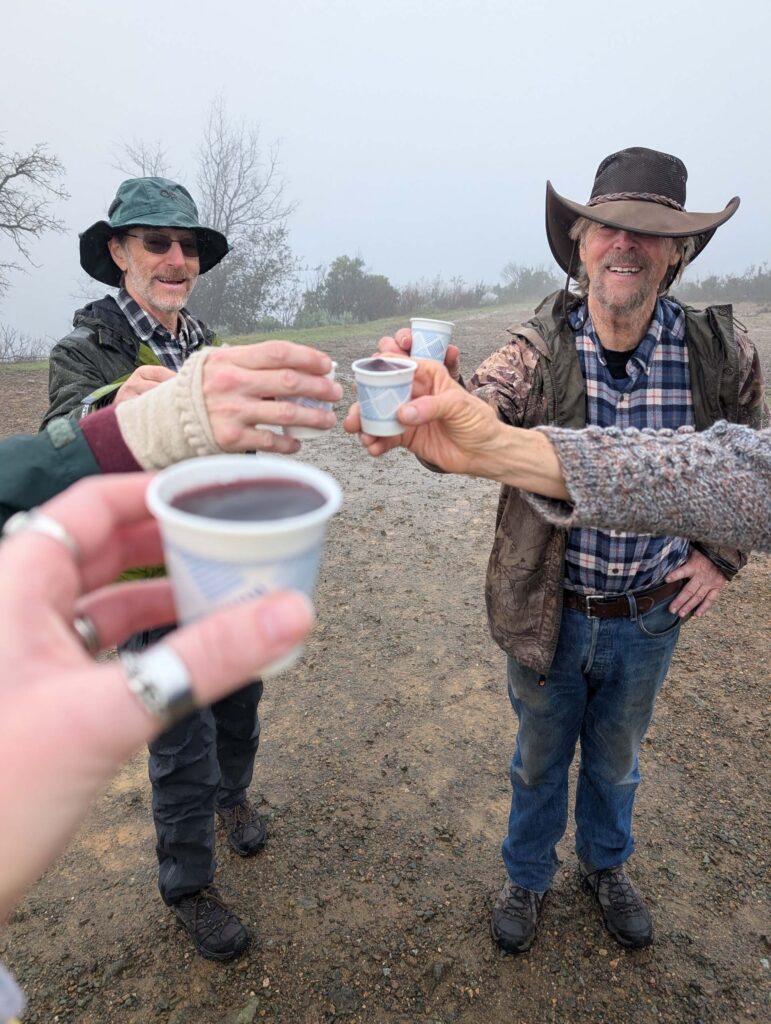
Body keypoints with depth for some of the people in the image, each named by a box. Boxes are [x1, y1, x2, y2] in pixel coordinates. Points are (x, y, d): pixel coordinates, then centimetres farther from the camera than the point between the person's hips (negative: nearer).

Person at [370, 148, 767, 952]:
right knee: (540, 758, 22)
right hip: (549, 611, -1)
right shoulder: (539, 348, -18)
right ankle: (527, 876, 51)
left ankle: (605, 864, 57)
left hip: (649, 615, 2)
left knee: (615, 760, 26)